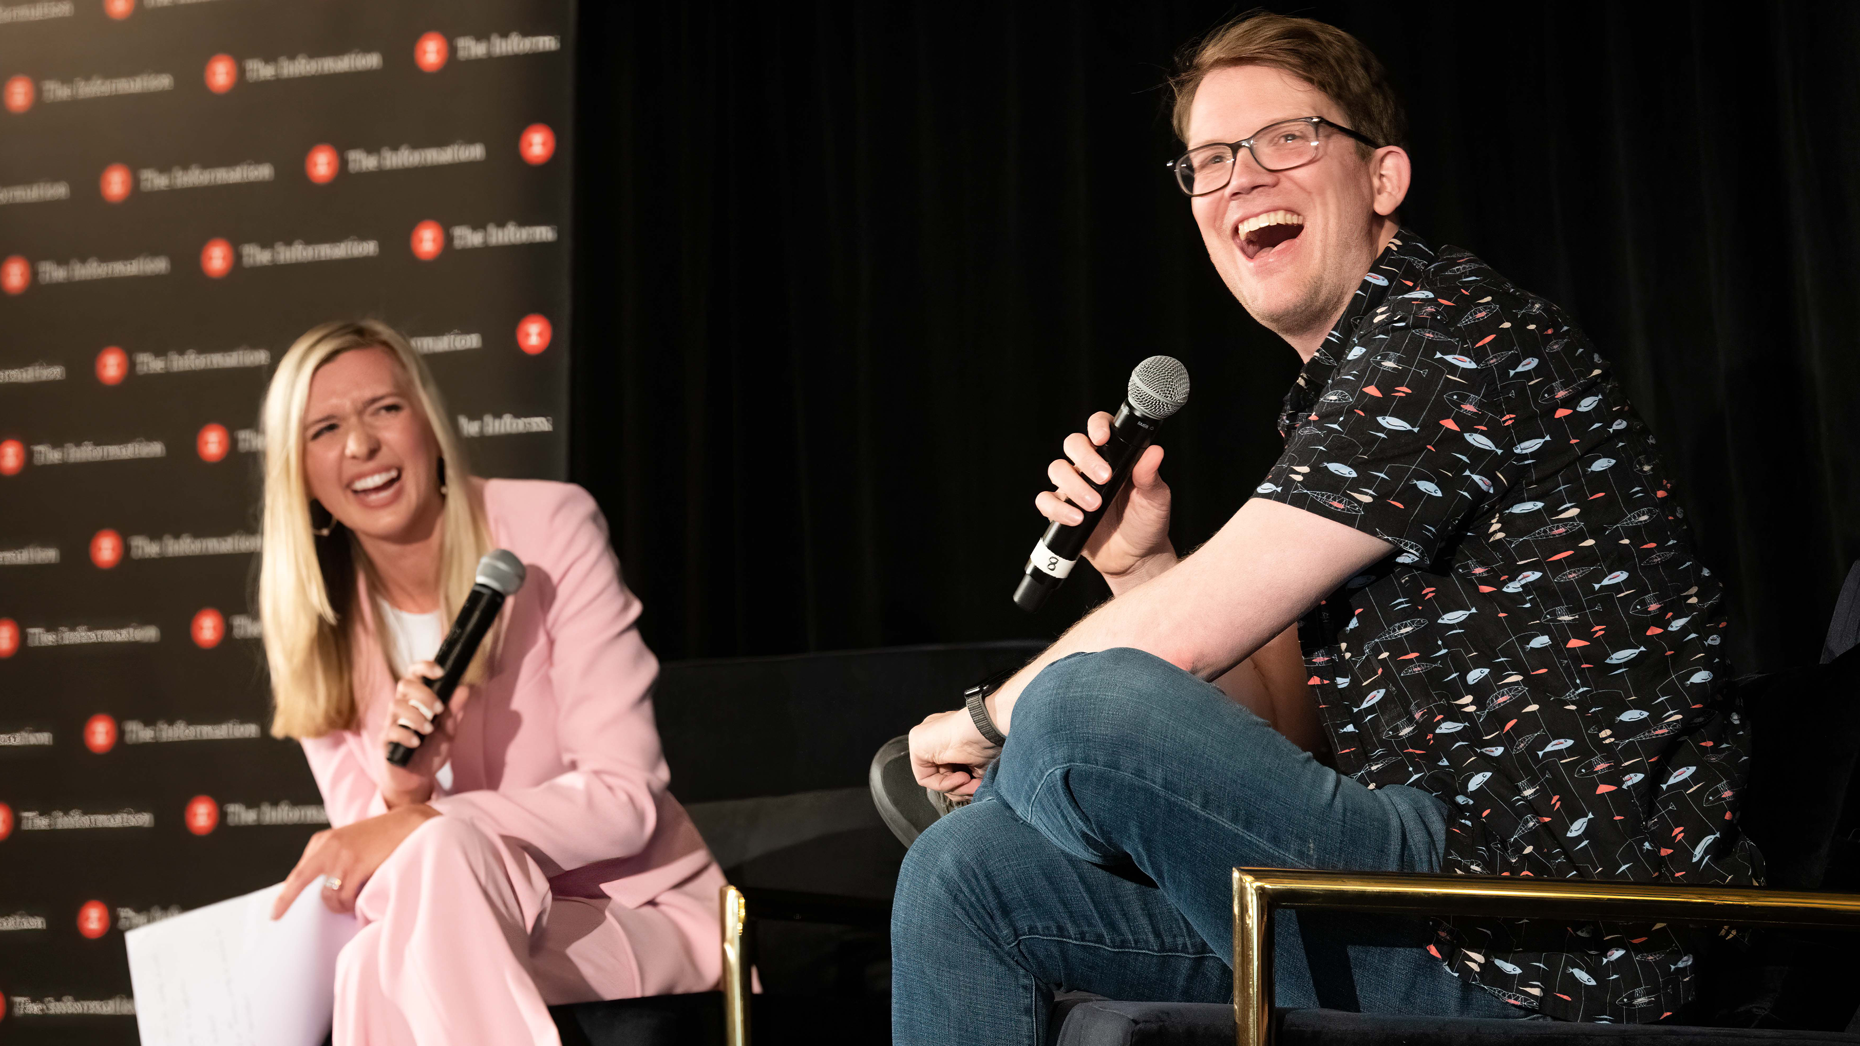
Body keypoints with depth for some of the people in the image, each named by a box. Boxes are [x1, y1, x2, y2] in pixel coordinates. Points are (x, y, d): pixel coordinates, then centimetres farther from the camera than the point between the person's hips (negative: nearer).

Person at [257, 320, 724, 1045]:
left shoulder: (548, 526, -10)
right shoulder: (311, 620, 2)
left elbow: (625, 797, -15)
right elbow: (369, 860, 1)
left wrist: (420, 823, -27)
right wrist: (399, 793, -22)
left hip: (643, 917, -3)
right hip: (462, 930, 3)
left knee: (439, 854, -34)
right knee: (375, 966, -34)